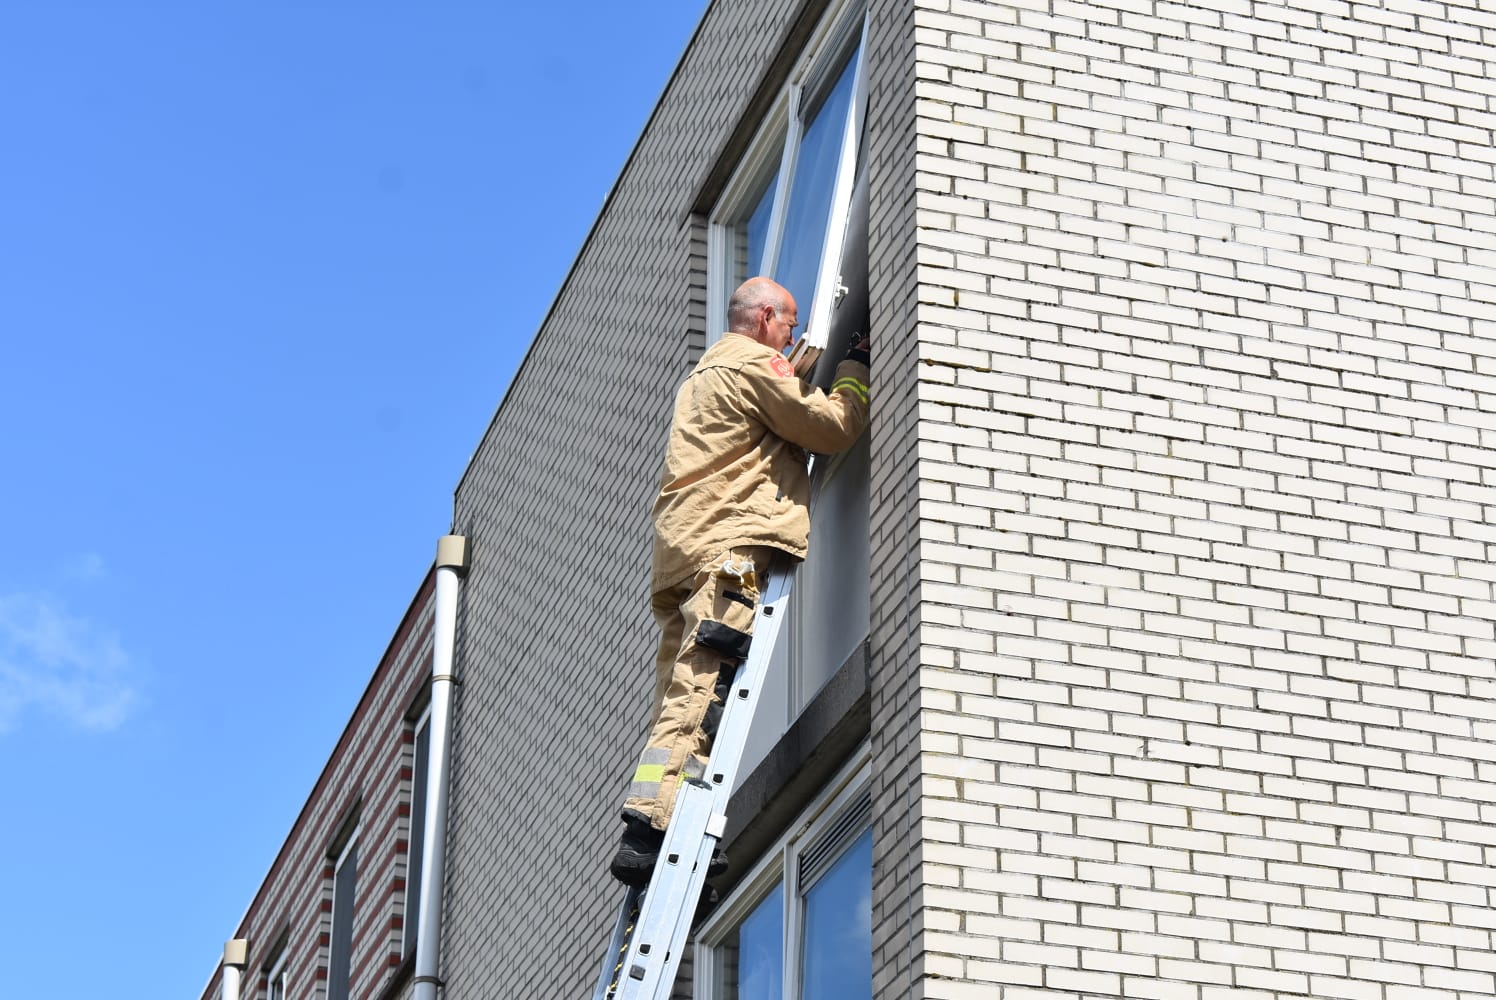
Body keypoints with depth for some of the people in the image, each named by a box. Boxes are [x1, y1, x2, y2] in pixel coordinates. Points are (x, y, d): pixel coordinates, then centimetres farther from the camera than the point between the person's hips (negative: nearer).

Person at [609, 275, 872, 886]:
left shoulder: (705, 373, 32)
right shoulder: (754, 363, 2)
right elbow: (830, 428, 1)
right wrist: (856, 370, 17)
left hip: (679, 551, 10)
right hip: (728, 544, -10)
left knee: (683, 697, 1)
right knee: (699, 693, -20)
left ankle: (651, 837, -9)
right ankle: (650, 827, -32)